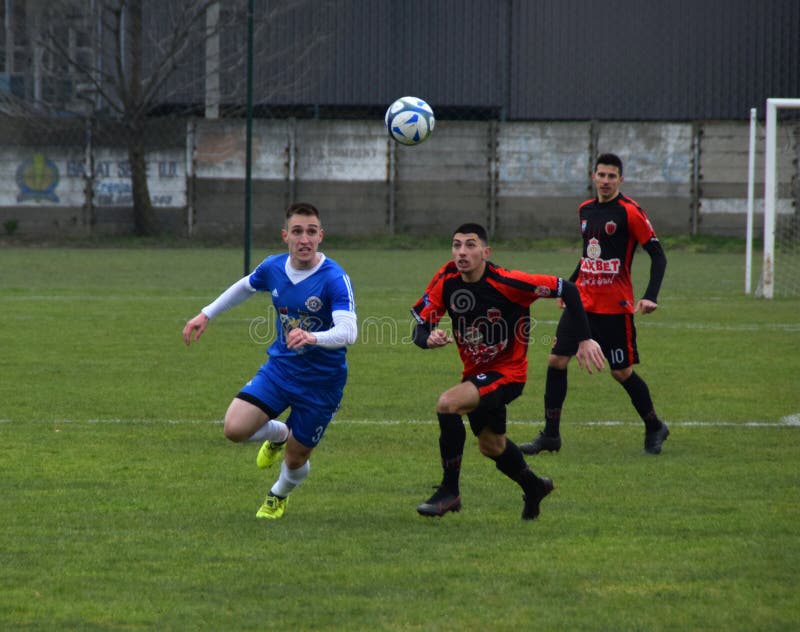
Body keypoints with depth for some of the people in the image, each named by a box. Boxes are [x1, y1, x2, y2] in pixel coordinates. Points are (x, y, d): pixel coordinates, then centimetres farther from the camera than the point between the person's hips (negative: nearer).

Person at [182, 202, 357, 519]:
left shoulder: (335, 279, -23)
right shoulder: (273, 268, -6)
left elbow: (348, 332, -35)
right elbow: (244, 287, 18)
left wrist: (312, 338, -53)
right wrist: (206, 314, 19)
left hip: (321, 381, -4)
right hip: (280, 366, 4)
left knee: (295, 460, 7)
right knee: (235, 428, -16)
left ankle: (279, 496, 46)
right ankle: (278, 434, 20)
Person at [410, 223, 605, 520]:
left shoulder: (506, 283, -26)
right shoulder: (445, 283, -11)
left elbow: (566, 289, -22)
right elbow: (420, 327, -6)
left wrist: (585, 340, -24)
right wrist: (429, 338, -31)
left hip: (507, 372, -7)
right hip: (475, 372, 7)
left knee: (447, 404, -28)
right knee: (491, 446, 24)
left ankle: (449, 492, -15)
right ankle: (534, 487, 53)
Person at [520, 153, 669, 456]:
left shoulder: (629, 211, -11)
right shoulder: (586, 210, 10)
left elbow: (658, 255, -11)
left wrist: (650, 297, -22)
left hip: (615, 306, -6)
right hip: (582, 300, 6)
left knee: (622, 372, 0)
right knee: (556, 360, -4)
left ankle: (655, 428, 23)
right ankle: (550, 435, 2)